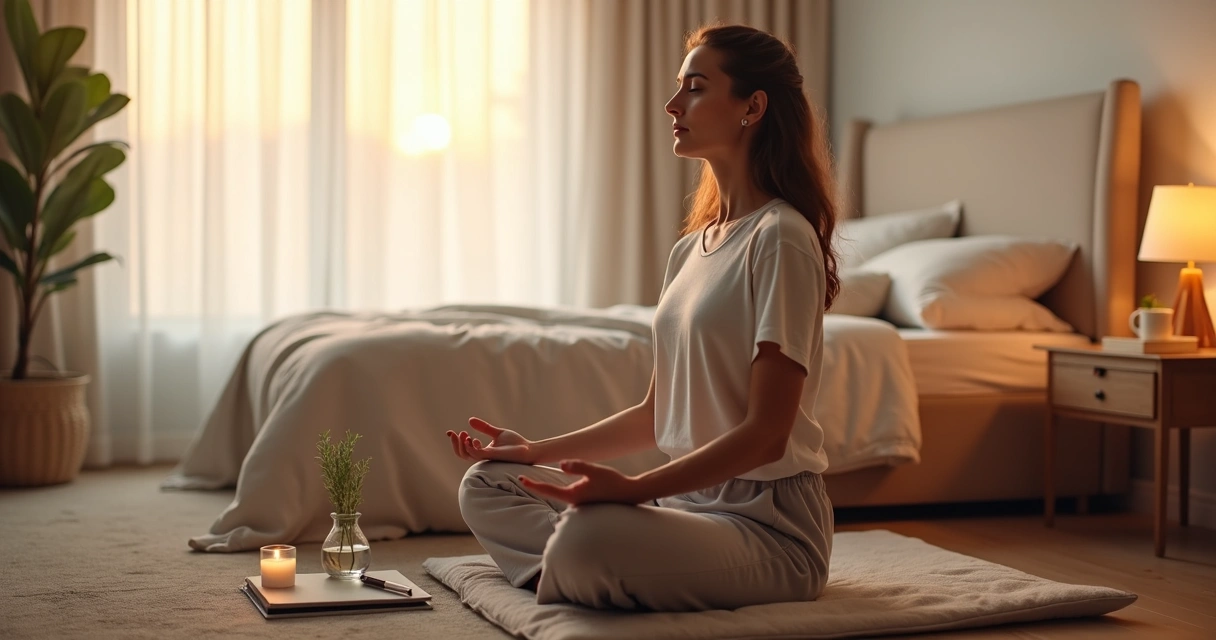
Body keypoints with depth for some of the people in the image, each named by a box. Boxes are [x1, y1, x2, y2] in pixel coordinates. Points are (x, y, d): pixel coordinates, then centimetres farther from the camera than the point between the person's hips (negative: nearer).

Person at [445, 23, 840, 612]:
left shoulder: (780, 238, -13)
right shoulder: (690, 249, 15)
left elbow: (766, 434, -19)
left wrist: (634, 488, -28)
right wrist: (537, 451, 13)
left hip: (768, 521, -9)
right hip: (688, 496, 9)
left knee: (585, 539, -35)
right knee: (484, 486, 5)